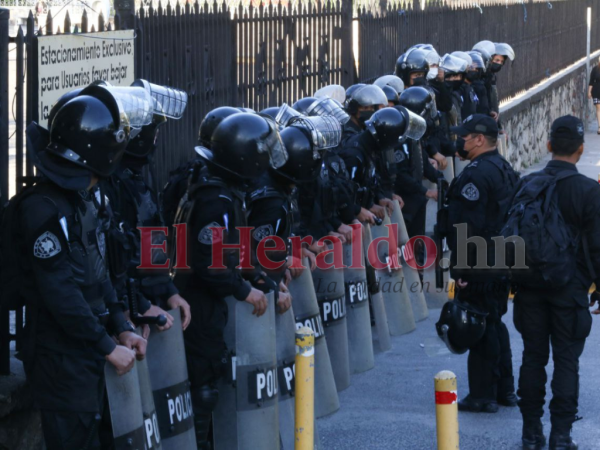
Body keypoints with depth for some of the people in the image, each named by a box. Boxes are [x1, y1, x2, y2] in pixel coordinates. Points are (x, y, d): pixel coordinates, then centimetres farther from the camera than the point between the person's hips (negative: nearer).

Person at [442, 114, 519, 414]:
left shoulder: (476, 174, -19)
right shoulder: (505, 170, 13)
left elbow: (468, 226, -23)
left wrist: (461, 267, -21)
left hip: (479, 266, -10)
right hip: (502, 262, 10)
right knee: (495, 324, 18)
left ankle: (483, 395, -1)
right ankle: (504, 390, 24)